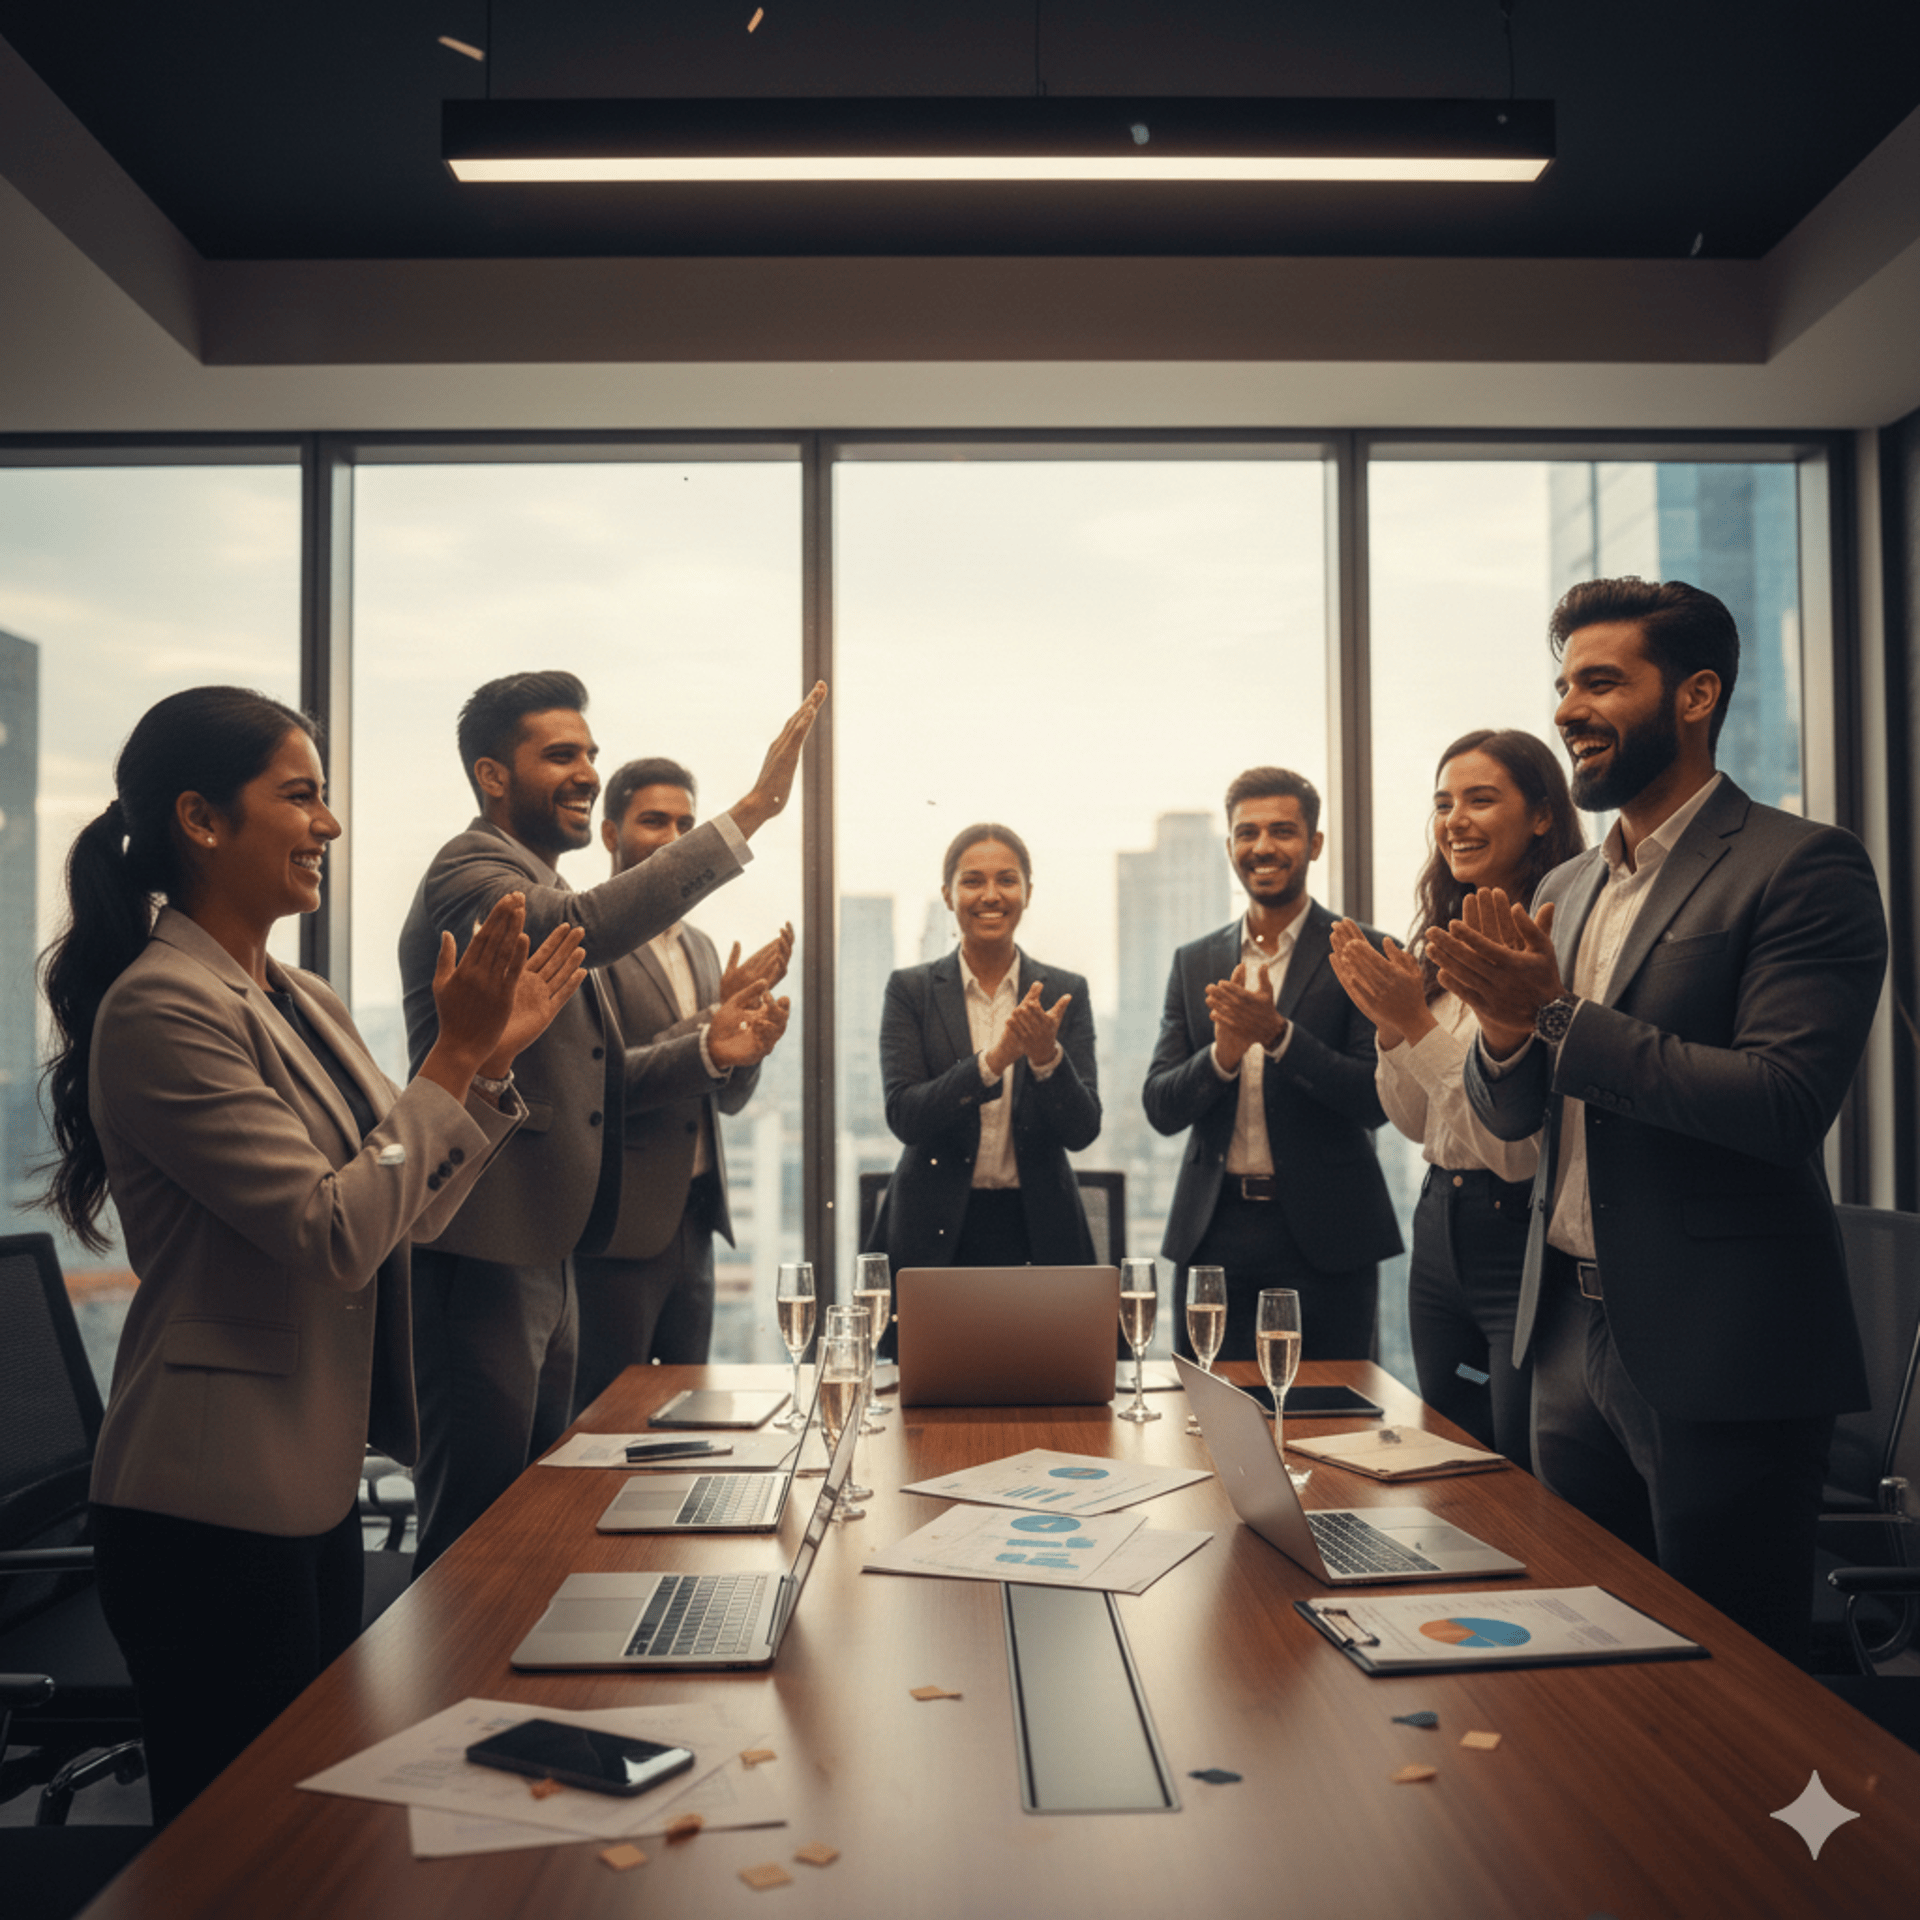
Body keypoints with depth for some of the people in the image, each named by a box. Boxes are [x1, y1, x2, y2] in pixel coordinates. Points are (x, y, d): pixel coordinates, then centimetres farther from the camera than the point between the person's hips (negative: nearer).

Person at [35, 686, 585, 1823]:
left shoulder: (304, 1002, 9)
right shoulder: (161, 1007, -19)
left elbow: (410, 1205, 11)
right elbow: (335, 1234, -24)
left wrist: (493, 1057, 1)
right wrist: (453, 1055, -19)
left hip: (317, 1478, 9)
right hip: (214, 1505, -9)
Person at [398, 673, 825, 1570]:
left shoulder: (539, 885, 18)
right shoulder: (469, 870, -13)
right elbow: (583, 927, -36)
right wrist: (752, 808, -36)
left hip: (545, 1254, 10)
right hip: (481, 1258, -10)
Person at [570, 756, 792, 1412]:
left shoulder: (701, 947, 16)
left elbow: (729, 1097, 14)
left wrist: (749, 1025, -6)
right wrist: (704, 1045, -30)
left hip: (693, 1217, 7)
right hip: (616, 1226, -7)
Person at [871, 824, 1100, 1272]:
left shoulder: (1065, 992, 3)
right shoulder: (910, 990, 1)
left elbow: (1082, 1131, -3)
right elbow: (903, 1117, -11)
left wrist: (1048, 1057, -22)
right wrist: (994, 1060, -23)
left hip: (1037, 1230, 1)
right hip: (936, 1231, -1)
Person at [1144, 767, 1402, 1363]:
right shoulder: (1194, 963, 10)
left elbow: (1376, 1101, -9)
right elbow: (1159, 1108, 5)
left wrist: (1277, 1034, -21)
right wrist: (1222, 1052, -14)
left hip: (1323, 1235, -3)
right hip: (1213, 1231, 3)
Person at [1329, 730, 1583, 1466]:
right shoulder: (1441, 947, 9)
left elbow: (1519, 1143, -19)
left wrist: (1419, 1023, -20)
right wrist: (1388, 1020, -3)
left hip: (1522, 1232, -8)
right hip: (1439, 1226, 8)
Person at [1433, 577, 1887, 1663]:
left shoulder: (1802, 867, -11)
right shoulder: (1565, 891, 11)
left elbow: (1788, 1102, -22)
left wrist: (1556, 1014, -20)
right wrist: (1505, 1031, -9)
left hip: (1722, 1354, -7)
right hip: (1574, 1335, 7)